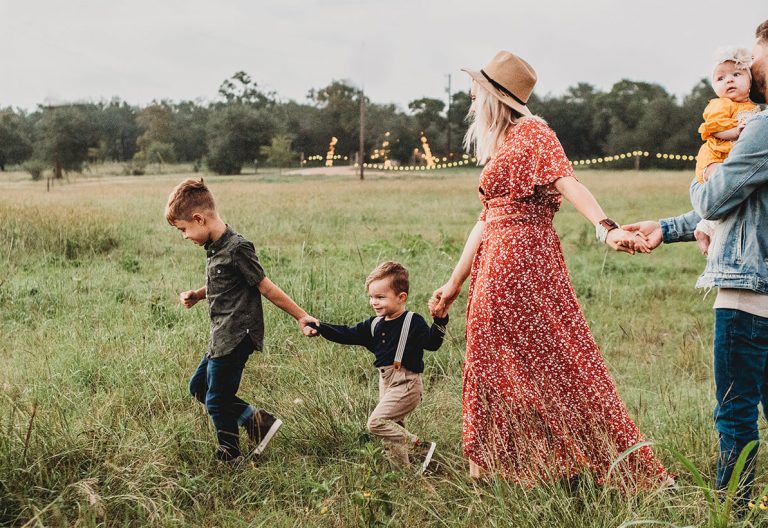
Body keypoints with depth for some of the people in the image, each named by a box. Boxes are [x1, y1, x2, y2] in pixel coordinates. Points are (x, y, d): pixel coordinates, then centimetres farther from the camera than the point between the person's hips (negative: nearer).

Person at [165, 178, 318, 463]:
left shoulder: (237, 248, -20)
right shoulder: (214, 247, 8)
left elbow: (266, 288, -15)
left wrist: (301, 317, -11)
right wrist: (197, 295, 7)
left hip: (236, 338, -10)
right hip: (222, 337, 10)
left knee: (217, 400, 2)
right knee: (198, 387, 19)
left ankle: (230, 457, 22)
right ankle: (257, 420, 18)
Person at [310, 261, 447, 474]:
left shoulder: (413, 322, -9)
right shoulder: (374, 325, 10)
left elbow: (431, 343, -17)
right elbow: (347, 335, 11)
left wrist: (440, 321, -32)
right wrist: (320, 327, 1)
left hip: (406, 384, -8)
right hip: (386, 383, 8)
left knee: (377, 421, -17)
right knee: (393, 428, 13)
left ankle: (421, 448, -11)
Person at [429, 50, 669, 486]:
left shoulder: (532, 133, -5)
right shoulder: (499, 146, 20)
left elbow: (567, 181, -22)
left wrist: (607, 227, -38)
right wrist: (455, 283, 20)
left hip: (525, 260, -9)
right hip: (495, 266, 9)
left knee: (550, 359, -6)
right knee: (495, 364, 11)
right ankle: (498, 466, 19)